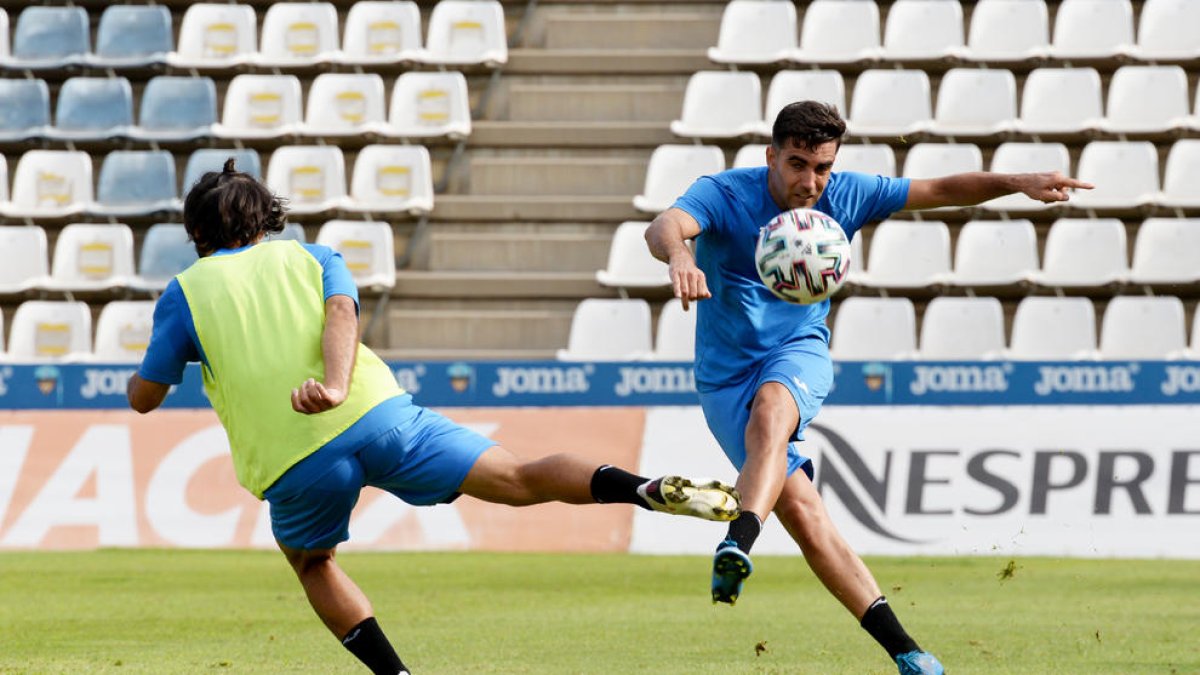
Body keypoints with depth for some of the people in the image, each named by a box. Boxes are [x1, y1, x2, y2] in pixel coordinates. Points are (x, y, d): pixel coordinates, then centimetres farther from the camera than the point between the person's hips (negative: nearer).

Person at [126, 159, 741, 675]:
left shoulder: (184, 293, 16)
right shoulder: (310, 258, 22)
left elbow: (143, 397, 17)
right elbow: (341, 311, 0)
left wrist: (143, 372, 40)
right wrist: (336, 386, -17)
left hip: (290, 463, -1)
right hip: (375, 413, 1)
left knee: (311, 562, 27)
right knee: (518, 478, -3)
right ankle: (649, 489, -25)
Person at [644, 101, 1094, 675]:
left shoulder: (844, 196, -2)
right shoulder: (724, 195, -14)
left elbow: (941, 190, 5)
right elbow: (664, 227, -34)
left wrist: (1018, 183, -9)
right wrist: (678, 255, -58)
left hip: (799, 354, 2)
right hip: (726, 379, -2)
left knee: (771, 406, -37)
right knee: (802, 514, -15)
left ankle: (738, 543, -57)